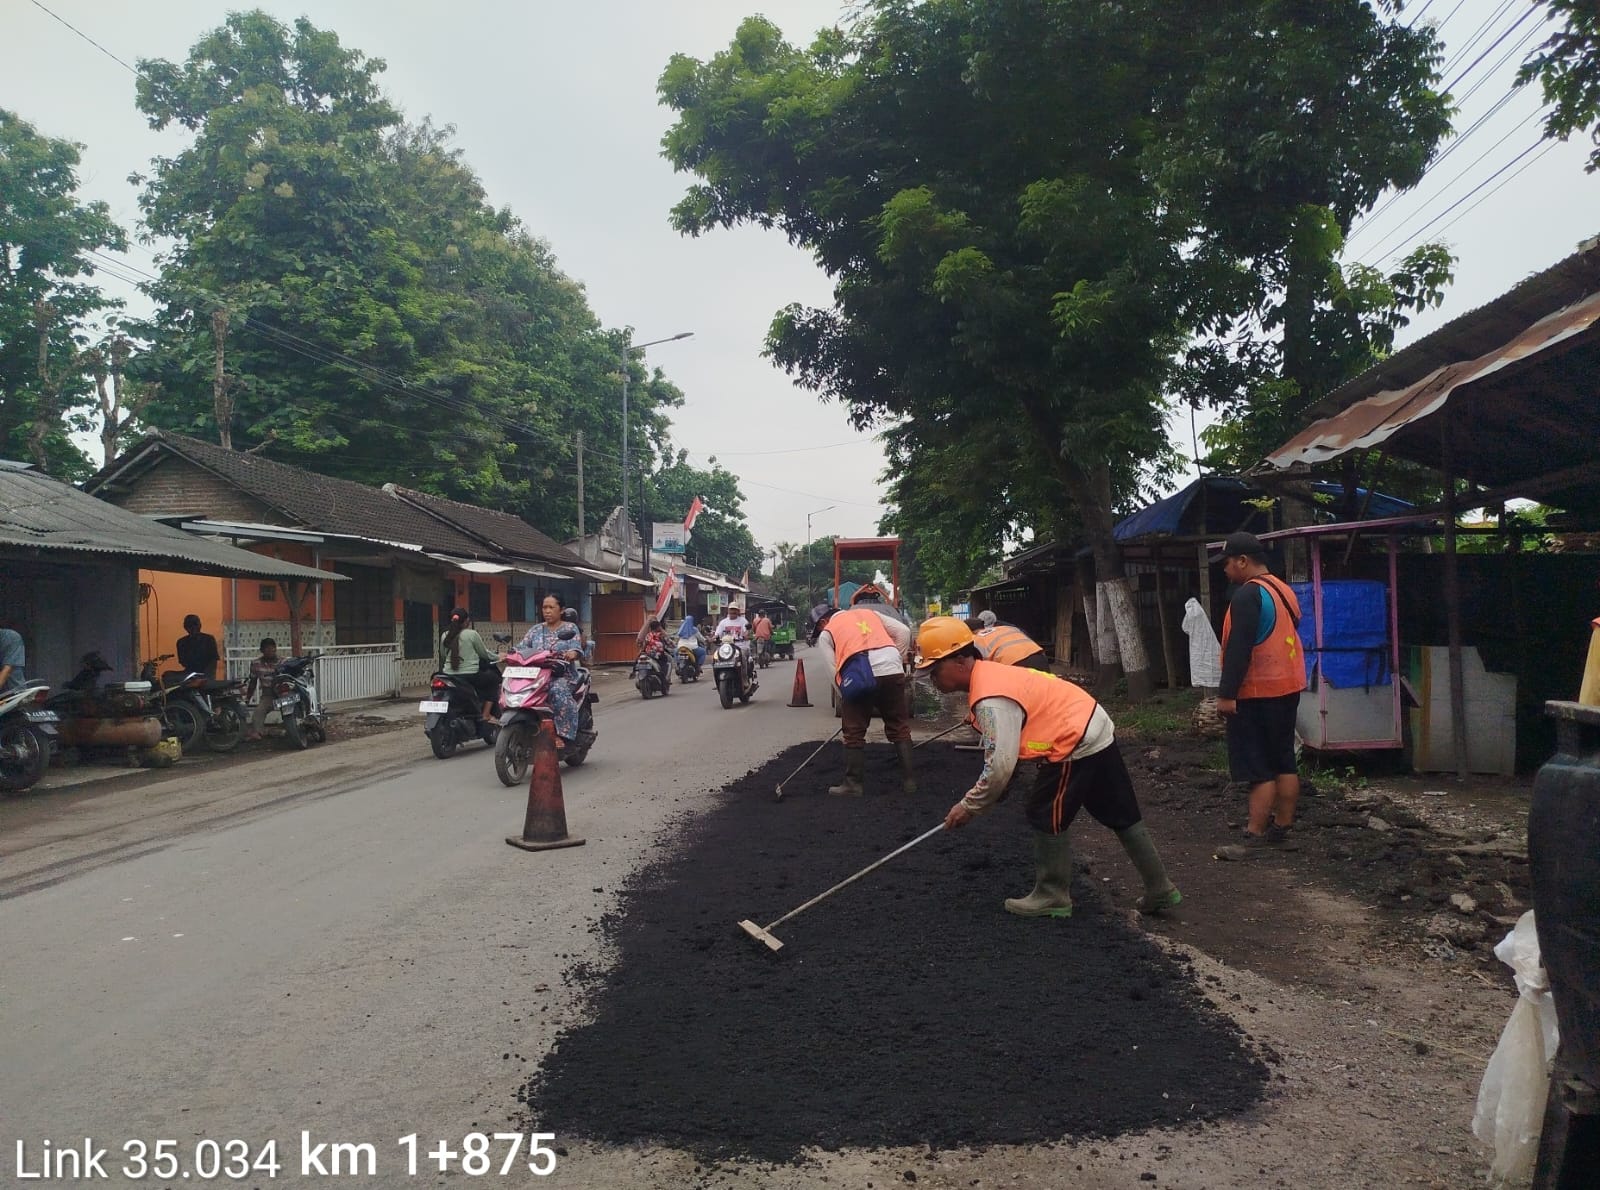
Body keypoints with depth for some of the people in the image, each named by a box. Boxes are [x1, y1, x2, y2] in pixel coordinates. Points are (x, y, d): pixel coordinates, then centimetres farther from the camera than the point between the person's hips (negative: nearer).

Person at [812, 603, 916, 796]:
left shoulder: (826, 633, 19)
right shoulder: (869, 613, 30)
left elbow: (832, 670, 8)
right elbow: (904, 632, 19)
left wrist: (846, 697, 16)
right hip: (892, 669, 4)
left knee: (854, 733, 10)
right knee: (899, 727, 15)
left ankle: (854, 784, 12)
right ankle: (908, 780, 17)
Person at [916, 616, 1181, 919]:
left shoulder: (990, 698, -23)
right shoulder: (989, 674, 8)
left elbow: (1000, 766, -24)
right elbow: (1006, 746, 17)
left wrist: (968, 807, -12)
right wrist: (993, 787, 11)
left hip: (1078, 743, -10)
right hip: (1095, 731, 10)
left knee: (1046, 817, 3)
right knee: (1122, 817, 16)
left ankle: (1052, 896, 16)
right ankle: (1161, 890, 26)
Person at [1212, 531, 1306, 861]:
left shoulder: (1247, 594, -17)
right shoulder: (1284, 590, 14)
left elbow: (1238, 648, -22)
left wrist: (1226, 694, -19)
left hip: (1257, 694, -10)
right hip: (1286, 688, 10)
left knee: (1258, 768, -6)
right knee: (1284, 762, 13)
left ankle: (1254, 838, -2)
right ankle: (1281, 830, 20)